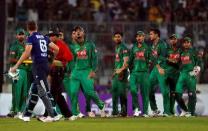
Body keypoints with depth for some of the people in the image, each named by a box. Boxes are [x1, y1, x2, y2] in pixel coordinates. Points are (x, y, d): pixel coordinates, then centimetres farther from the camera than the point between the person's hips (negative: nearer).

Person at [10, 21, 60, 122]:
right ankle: (26, 115, 21)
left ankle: (53, 115, -11)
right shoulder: (44, 37, 13)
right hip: (45, 64, 8)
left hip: (38, 66, -8)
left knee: (43, 92, -7)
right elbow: (56, 49, 14)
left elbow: (27, 53, -19)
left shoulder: (31, 38, -7)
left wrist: (16, 66, -18)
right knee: (33, 91, 15)